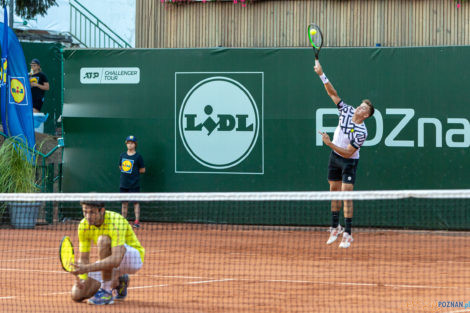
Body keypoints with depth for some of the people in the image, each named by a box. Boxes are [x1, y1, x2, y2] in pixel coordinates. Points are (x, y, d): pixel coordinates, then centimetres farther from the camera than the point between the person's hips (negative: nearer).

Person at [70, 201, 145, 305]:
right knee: (77, 294, -9)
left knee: (103, 240, -36)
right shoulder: (84, 225, -12)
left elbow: (116, 260, -41)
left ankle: (106, 292, -27)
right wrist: (81, 278, -24)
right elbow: (83, 258, -5)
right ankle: (118, 282, 14)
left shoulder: (116, 222, -31)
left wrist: (87, 268, -48)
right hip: (108, 262, 7)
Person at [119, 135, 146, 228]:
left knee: (135, 202, -4)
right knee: (124, 203, 8)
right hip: (123, 183, 4)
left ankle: (137, 221, -3)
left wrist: (134, 171, -1)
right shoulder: (122, 155, 9)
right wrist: (126, 171, 7)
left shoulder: (138, 157, -3)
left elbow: (142, 170, 1)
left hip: (134, 184, -4)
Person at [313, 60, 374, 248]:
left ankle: (347, 234, -8)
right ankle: (335, 227, 24)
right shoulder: (347, 111, -9)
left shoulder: (361, 132, -26)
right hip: (335, 156, 6)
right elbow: (333, 93, -5)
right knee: (334, 191, 13)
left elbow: (348, 153, -25)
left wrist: (330, 144, -32)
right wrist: (322, 75, -15)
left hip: (349, 162, -6)